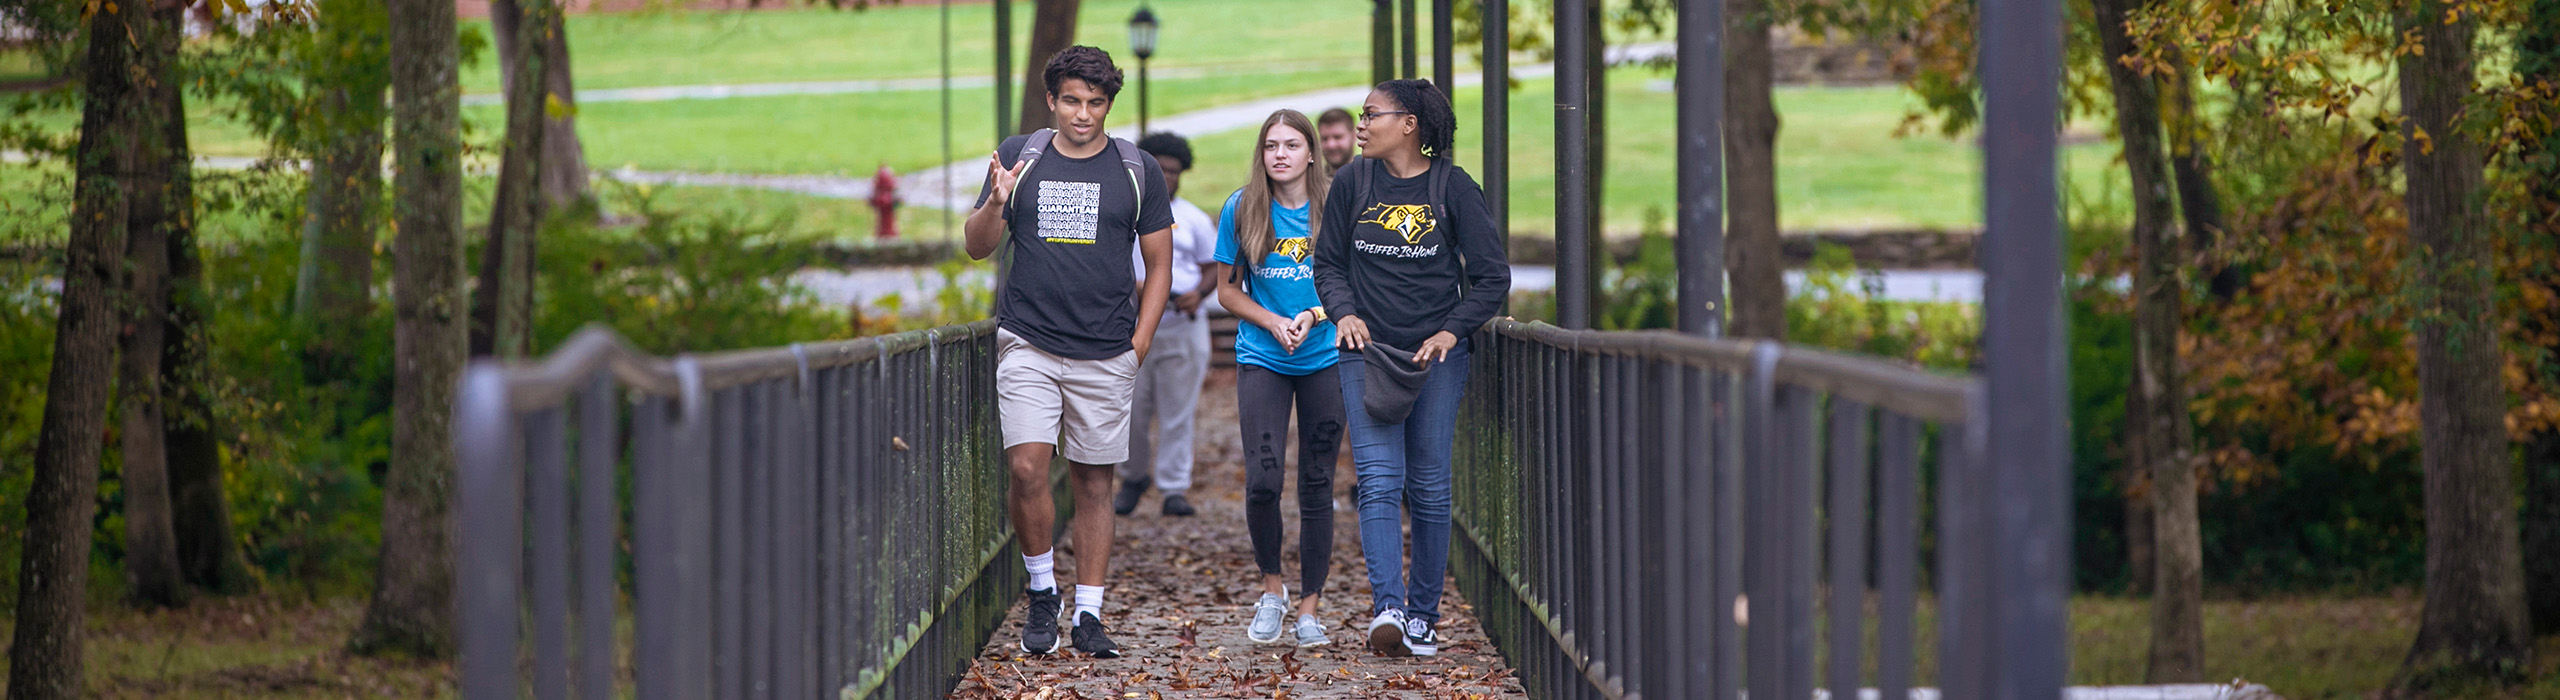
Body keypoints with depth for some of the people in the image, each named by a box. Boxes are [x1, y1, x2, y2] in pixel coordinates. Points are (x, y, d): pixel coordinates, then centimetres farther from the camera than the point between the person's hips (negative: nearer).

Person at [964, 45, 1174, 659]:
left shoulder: (1138, 171, 5)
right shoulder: (1019, 158, 6)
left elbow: (1158, 264, 10)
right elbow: (978, 247, 6)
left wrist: (1139, 343, 0)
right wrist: (996, 203, -15)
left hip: (1106, 354, 0)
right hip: (1028, 344, 0)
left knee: (1094, 482, 4)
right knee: (1027, 469, -14)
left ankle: (1088, 614, 11)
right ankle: (1042, 594, 5)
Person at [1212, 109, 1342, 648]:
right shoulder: (1241, 210, -1)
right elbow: (1227, 289, 6)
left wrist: (1313, 316, -13)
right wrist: (1272, 322, -10)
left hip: (1325, 358, 0)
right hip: (1262, 360, 0)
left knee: (1317, 483, 1)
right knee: (1263, 480, -12)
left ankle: (1309, 608, 9)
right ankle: (1271, 588, 11)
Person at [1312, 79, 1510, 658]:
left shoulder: (1453, 187, -3)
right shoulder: (1352, 183, 3)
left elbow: (1491, 277, 1)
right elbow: (1328, 262, 12)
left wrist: (1451, 331, -11)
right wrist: (1344, 313, -6)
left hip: (1436, 355, -1)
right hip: (1367, 351, 1)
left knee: (1429, 488, 2)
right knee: (1379, 482, -13)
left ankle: (1422, 616, 11)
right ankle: (1387, 608, -23)